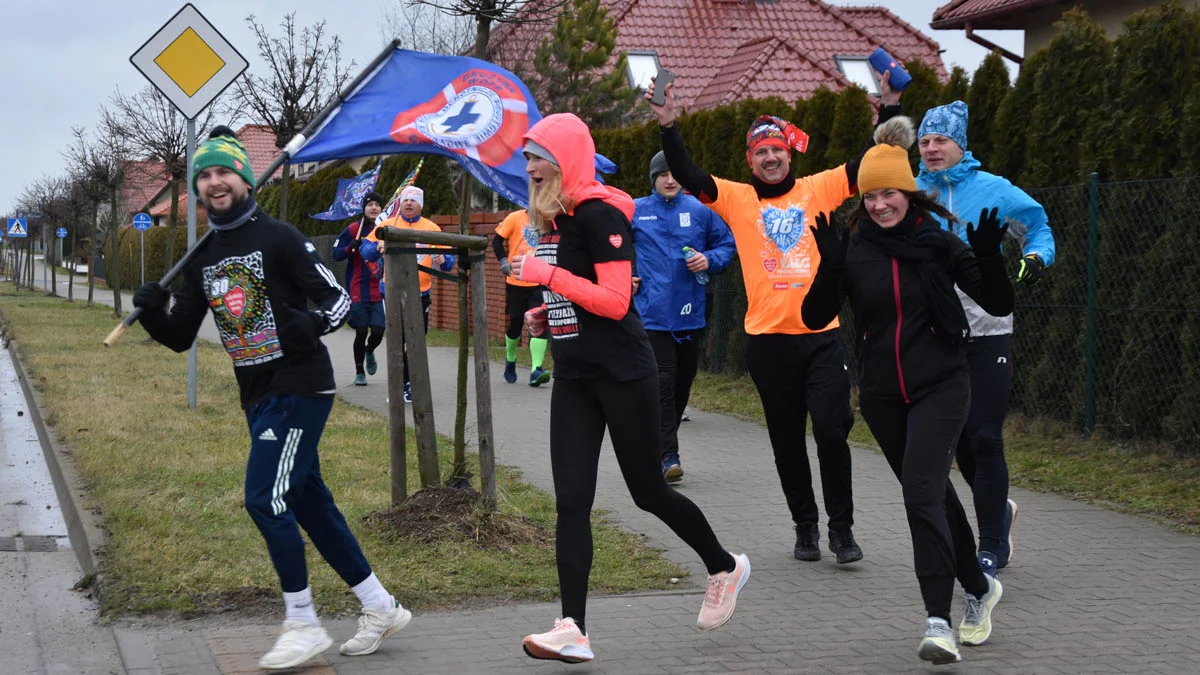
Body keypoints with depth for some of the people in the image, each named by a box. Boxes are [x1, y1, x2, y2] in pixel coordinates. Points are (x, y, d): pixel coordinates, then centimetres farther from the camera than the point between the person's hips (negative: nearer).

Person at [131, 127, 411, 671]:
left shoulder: (278, 238, -9)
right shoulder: (204, 258, 11)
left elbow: (338, 298, -10)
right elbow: (180, 337, 11)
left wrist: (313, 324, -31)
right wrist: (152, 314, -9)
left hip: (299, 389, -8)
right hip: (257, 397, 8)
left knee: (265, 500, -13)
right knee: (309, 503, 11)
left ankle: (303, 625, -1)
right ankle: (380, 609, 22)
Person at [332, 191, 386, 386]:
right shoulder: (353, 230, -1)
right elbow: (336, 254, -2)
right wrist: (351, 247, -19)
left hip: (380, 290, 1)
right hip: (358, 291, -1)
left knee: (378, 331, -5)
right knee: (361, 333, 2)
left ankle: (369, 352, 30)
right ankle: (359, 372, 19)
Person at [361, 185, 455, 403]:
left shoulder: (432, 229, 7)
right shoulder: (387, 225, 4)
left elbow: (449, 258, 4)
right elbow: (365, 249, -1)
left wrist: (443, 260, -19)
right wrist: (378, 247, -22)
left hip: (421, 293, 1)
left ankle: (413, 385, 15)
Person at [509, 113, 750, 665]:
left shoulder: (600, 215, -16)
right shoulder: (553, 219, 11)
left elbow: (615, 302, -23)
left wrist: (548, 275, -23)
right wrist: (545, 315, 7)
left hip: (622, 374, -8)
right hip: (574, 377, 8)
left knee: (647, 490, 4)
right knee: (570, 500, -3)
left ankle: (724, 567, 29)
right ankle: (573, 630, -7)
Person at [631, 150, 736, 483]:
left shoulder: (700, 210, 4)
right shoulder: (635, 211, 3)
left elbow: (727, 243, 12)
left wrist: (710, 260, -7)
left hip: (691, 312, 3)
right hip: (653, 314, -2)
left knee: (683, 383, 11)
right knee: (662, 383, -11)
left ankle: (660, 443, 28)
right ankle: (668, 455, -11)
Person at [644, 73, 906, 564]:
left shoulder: (818, 189, 5)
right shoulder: (737, 199, 4)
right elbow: (688, 177, -6)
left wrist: (890, 106, -5)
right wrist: (668, 127, -18)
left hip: (821, 334, -1)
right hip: (768, 339, 1)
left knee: (831, 431, -6)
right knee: (787, 440, 10)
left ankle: (841, 528, 7)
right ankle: (805, 526, 23)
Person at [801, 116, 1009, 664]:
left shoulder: (939, 243, -6)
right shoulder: (853, 250, -1)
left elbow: (999, 305, -4)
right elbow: (814, 317, -6)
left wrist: (988, 259, -22)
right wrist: (830, 266, -21)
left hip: (940, 387, -4)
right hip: (882, 393, 4)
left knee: (921, 494, -20)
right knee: (933, 495, 16)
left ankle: (939, 620, -21)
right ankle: (979, 588, 37)